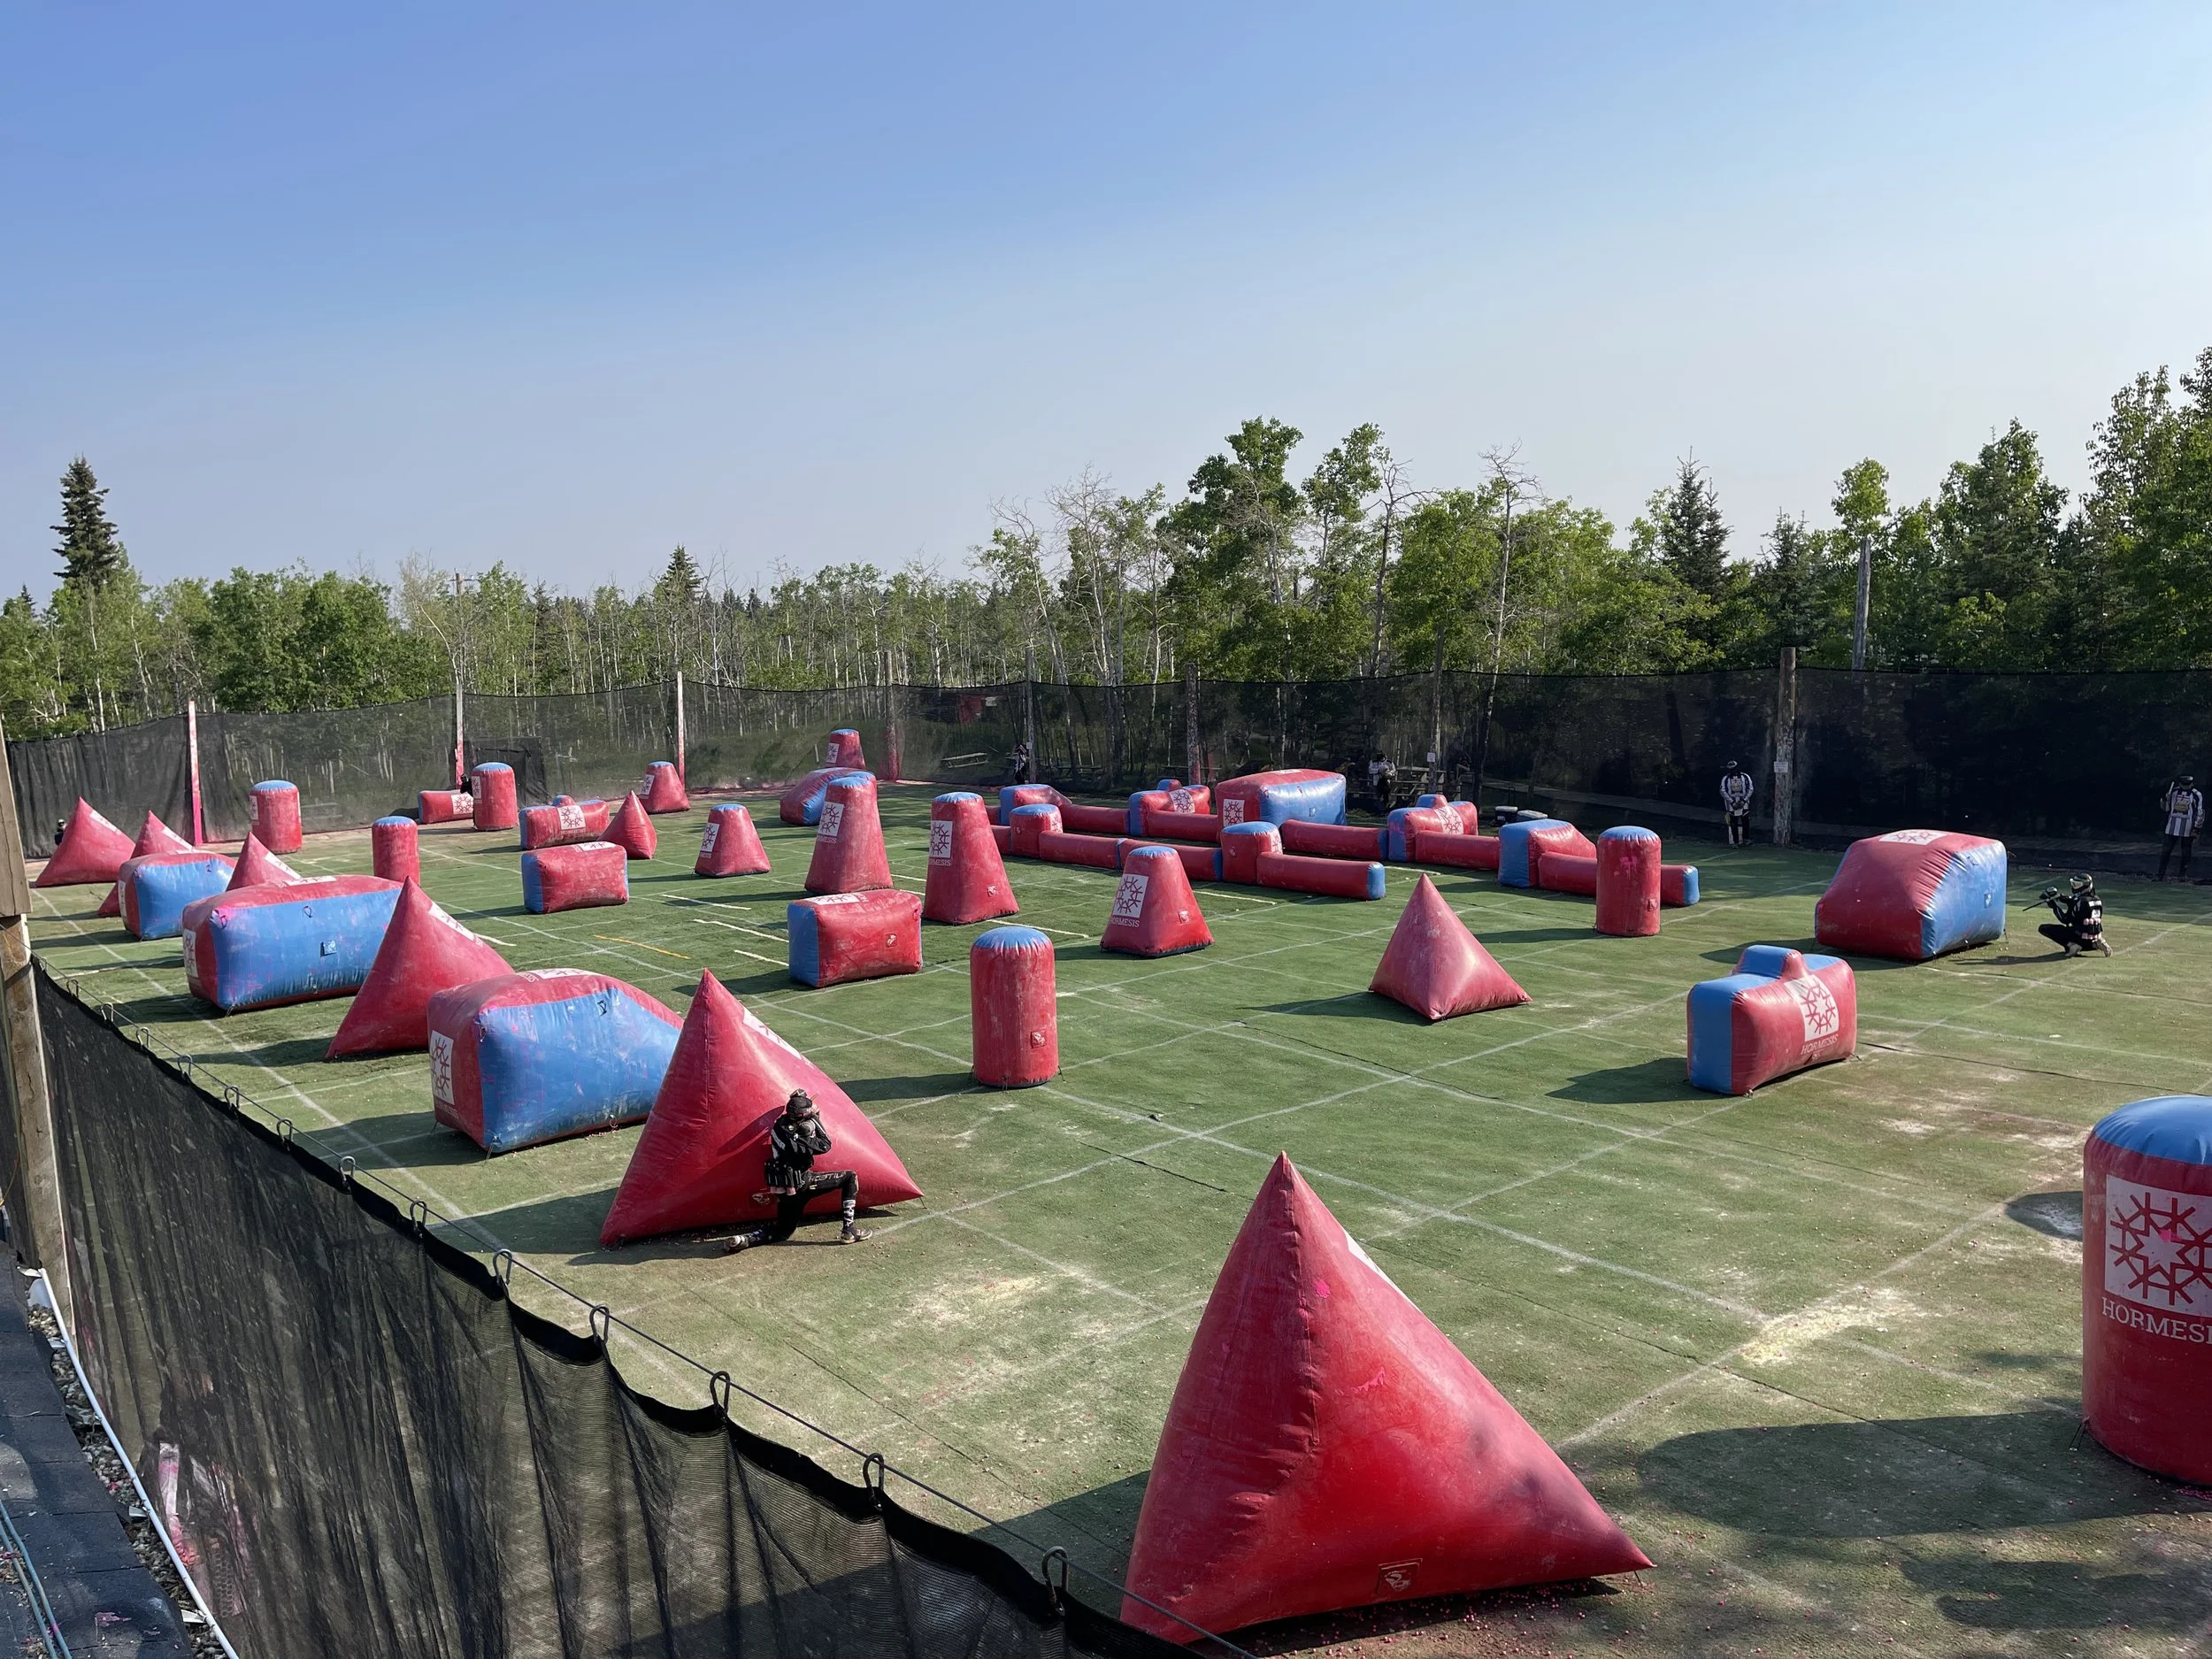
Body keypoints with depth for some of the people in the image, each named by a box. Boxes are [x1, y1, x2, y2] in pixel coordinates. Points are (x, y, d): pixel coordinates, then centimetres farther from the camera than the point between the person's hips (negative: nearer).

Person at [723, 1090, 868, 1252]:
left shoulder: (780, 1124, -3)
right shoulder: (794, 1140, -25)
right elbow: (825, 1145, -12)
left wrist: (813, 1120, 2)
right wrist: (816, 1120, -6)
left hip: (784, 1190, 8)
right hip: (801, 1185, -8)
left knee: (783, 1231, 24)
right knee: (850, 1178, 1)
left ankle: (742, 1239, 1)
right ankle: (849, 1231, -3)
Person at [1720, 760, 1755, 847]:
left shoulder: (1745, 777, 1)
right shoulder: (1726, 778, 0)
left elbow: (1750, 789, 1)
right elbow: (1723, 791, -5)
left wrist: (1744, 800, -9)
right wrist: (1732, 802, -11)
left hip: (1743, 803, 0)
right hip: (1731, 804, 0)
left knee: (1745, 822, -5)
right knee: (1733, 824, -1)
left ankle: (1746, 839, 3)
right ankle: (1735, 842, 3)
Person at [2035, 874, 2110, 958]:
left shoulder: (2080, 901, -18)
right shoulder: (2097, 900, 6)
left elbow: (2065, 920, -12)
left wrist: (2054, 906, -5)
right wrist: (2067, 900, 12)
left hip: (2079, 937, -8)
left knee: (2043, 928, -10)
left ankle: (2071, 945, -16)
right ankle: (2095, 944, 12)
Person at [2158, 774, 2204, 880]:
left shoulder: (2197, 795, -1)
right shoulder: (2173, 792, 7)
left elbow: (2200, 813, 0)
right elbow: (2165, 808, 12)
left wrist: (2197, 828, -6)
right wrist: (2165, 799, -9)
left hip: (2188, 828, -2)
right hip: (2172, 826, 2)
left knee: (2186, 852, 5)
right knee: (2166, 850, -1)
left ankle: (2183, 874, 15)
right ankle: (2160, 874, 2)